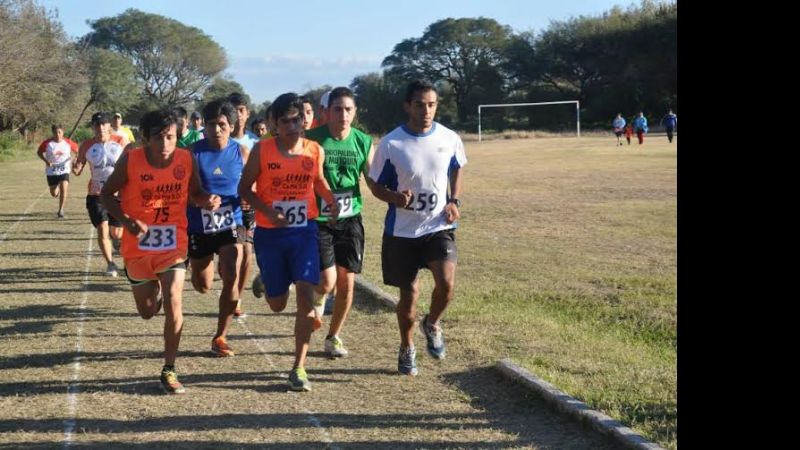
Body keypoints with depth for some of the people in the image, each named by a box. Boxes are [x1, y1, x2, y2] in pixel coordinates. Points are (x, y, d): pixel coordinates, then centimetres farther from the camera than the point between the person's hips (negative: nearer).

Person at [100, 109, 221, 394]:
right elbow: (106, 194, -4)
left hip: (174, 244, 0)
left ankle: (169, 371, -3)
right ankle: (155, 290, 52)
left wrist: (207, 200, -17)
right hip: (138, 245, 0)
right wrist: (126, 220, -20)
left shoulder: (186, 159, -9)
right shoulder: (130, 160, -14)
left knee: (173, 302, -15)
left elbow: (194, 193, 7)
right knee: (147, 311, 13)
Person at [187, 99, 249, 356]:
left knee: (232, 280, -15)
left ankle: (220, 337, 1)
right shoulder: (193, 152, -7)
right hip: (199, 227, 0)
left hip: (231, 224, 0)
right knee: (202, 287, 11)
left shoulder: (241, 152, -1)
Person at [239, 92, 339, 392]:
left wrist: (331, 199, -1)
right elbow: (245, 189, -1)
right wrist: (267, 210, -17)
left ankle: (299, 368, -7)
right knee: (277, 304, 7)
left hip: (304, 230, 1)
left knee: (305, 293, -14)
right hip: (269, 233, 0)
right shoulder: (262, 150, -7)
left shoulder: (315, 151, -1)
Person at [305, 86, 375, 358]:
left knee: (347, 284, 5)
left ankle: (333, 337, 25)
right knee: (327, 281, -14)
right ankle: (316, 301, 23)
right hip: (318, 220, -3)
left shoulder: (363, 141, 1)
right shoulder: (313, 139, -9)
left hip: (350, 220, 3)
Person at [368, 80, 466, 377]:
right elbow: (377, 186, -2)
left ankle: (432, 324, 14)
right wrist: (396, 198, -23)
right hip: (402, 230, -1)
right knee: (409, 293, 8)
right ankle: (407, 349, 33)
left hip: (439, 227, 1)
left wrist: (454, 201, -1)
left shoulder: (450, 139, -5)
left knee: (446, 283, -19)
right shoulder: (391, 144, -12)